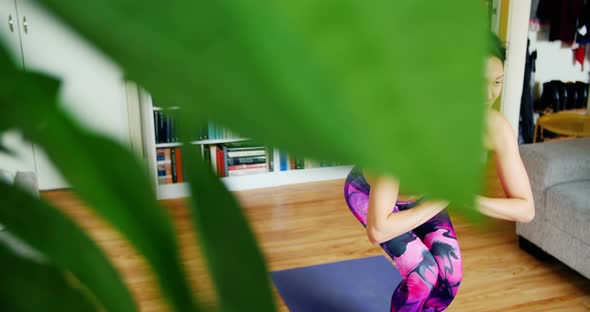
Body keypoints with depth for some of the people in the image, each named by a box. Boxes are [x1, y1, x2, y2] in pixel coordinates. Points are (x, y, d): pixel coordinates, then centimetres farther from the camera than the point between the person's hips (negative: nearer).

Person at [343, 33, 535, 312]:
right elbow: (377, 230, -41)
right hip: (368, 192, -4)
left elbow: (526, 209, -19)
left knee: (450, 272, -8)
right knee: (423, 273, -17)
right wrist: (439, 202, -31)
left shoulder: (496, 127, -28)